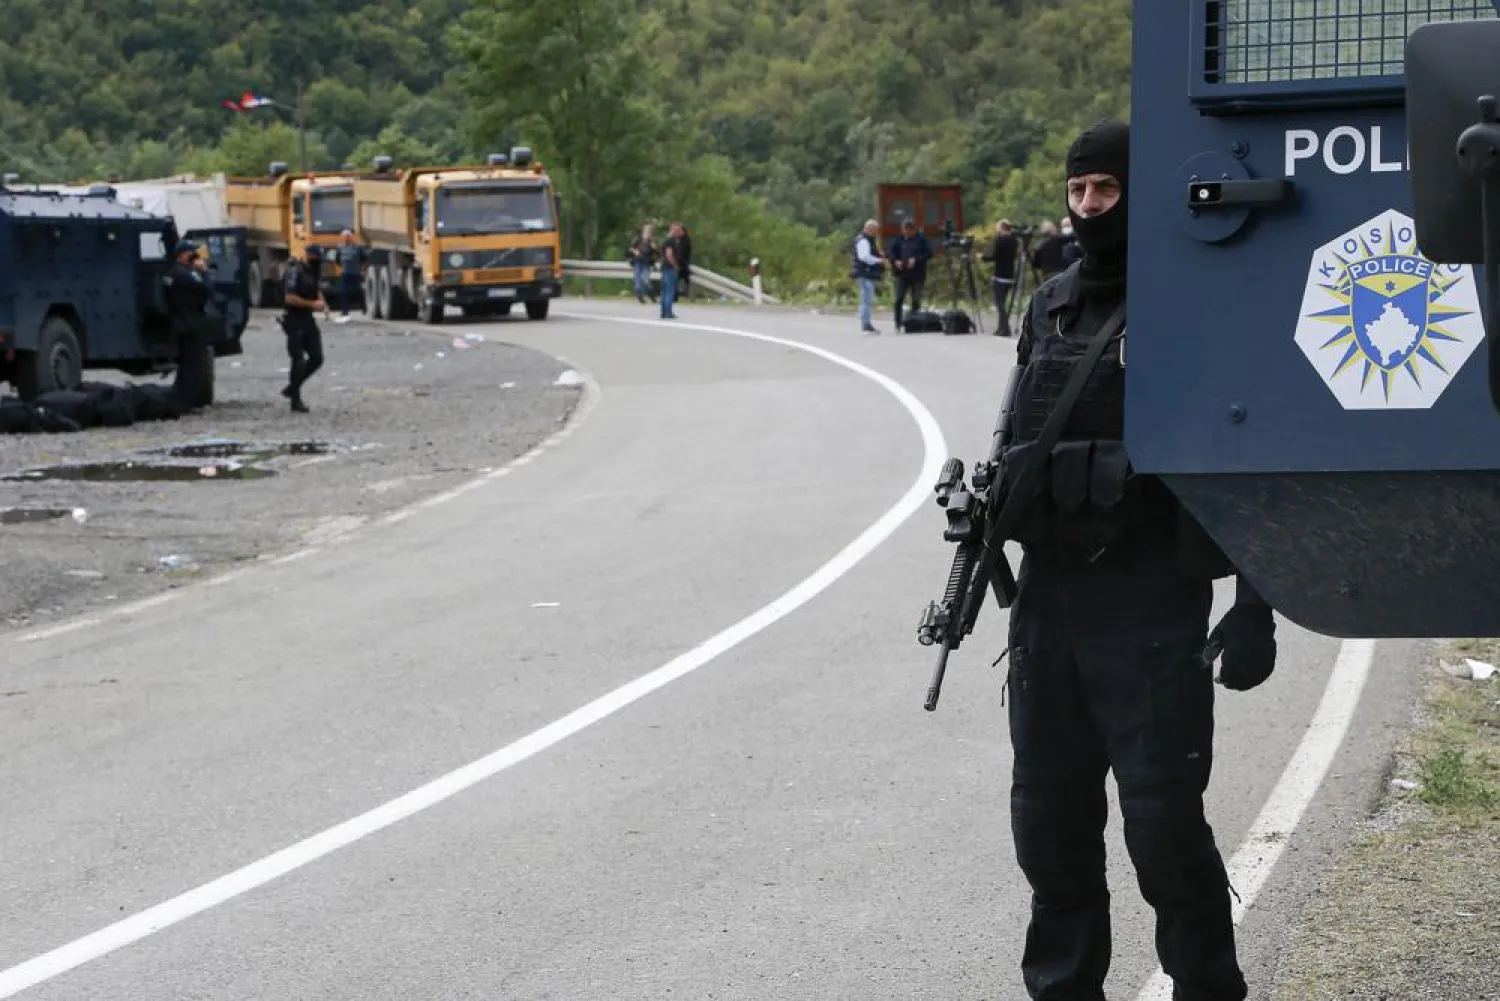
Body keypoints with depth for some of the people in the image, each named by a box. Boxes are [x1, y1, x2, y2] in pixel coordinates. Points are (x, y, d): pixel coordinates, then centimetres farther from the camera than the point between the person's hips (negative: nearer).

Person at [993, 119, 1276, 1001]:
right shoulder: (1052, 307, 12)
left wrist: (1255, 610, -13)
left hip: (1152, 606, -6)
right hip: (1048, 596, 6)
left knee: (1163, 818, -5)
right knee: (1049, 814, 12)